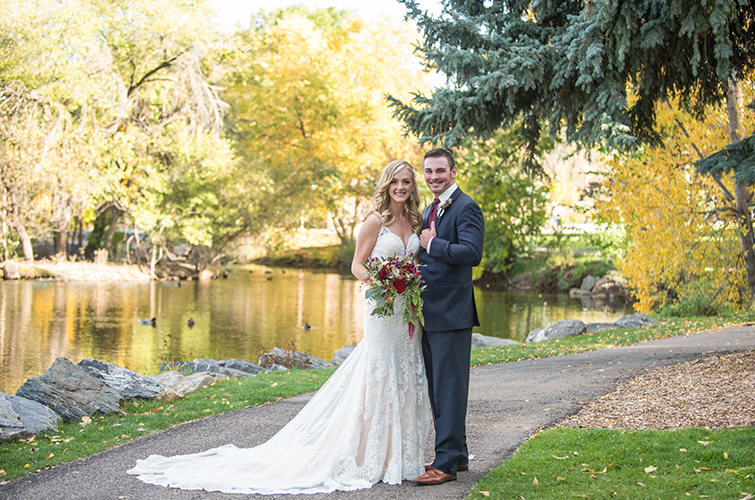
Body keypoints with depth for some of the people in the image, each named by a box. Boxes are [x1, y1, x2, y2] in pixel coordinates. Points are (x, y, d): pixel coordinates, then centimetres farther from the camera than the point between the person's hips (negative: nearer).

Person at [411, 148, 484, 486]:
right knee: (437, 389, 15)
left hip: (451, 313, -10)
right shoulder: (429, 210, 19)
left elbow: (472, 253, -24)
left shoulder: (466, 208, -10)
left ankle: (446, 463, -2)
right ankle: (457, 454, 25)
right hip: (429, 314, 10)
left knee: (449, 388, -6)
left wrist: (431, 244, -15)